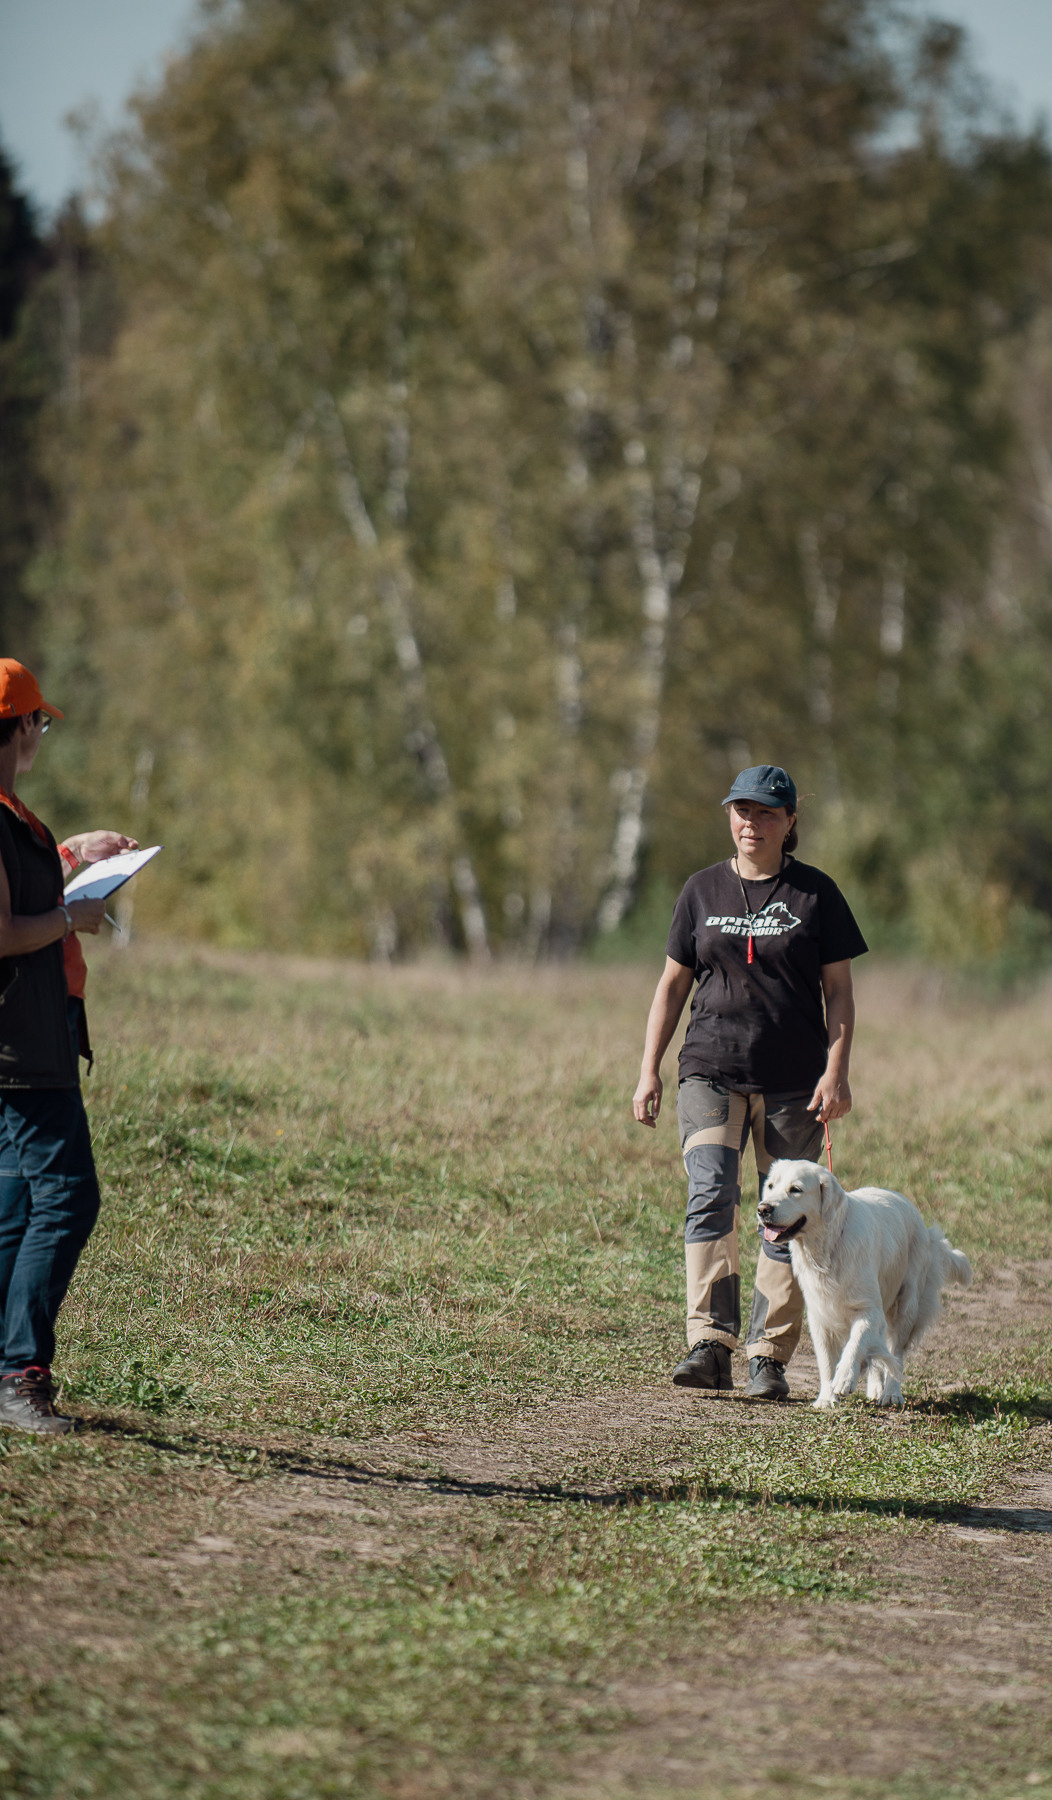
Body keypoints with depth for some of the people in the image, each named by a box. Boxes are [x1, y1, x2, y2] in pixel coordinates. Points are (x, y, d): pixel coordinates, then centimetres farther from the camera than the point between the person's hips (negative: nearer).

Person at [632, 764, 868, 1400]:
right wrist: (650, 1071, 8)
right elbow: (673, 984, 14)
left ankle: (771, 1357, 7)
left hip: (793, 1082, -1)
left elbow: (839, 991, 4)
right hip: (712, 1072, 1)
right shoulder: (703, 890, 9)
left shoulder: (816, 894, 4)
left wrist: (836, 1071, -8)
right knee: (711, 1197, -17)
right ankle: (711, 1346, -24)